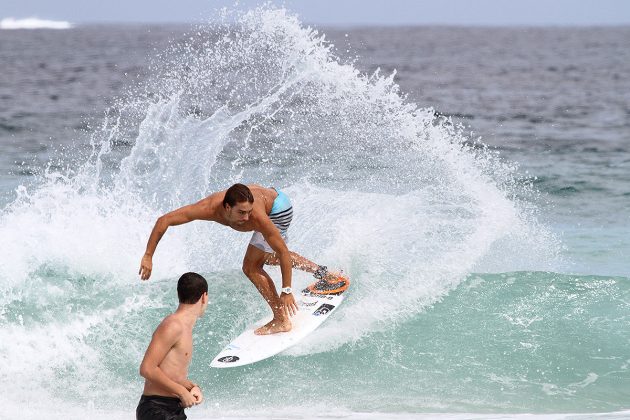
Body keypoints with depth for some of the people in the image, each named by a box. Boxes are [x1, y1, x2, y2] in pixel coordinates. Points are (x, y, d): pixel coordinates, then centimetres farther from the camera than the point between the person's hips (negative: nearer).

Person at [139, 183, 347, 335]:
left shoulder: (257, 217, -44)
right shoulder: (211, 208, -35)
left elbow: (284, 252, -33)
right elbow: (164, 220, -31)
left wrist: (286, 291, -30)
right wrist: (148, 256, -34)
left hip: (279, 210, -6)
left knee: (252, 267, -14)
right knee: (268, 256, 28)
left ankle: (281, 321, -6)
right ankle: (323, 273, 42)